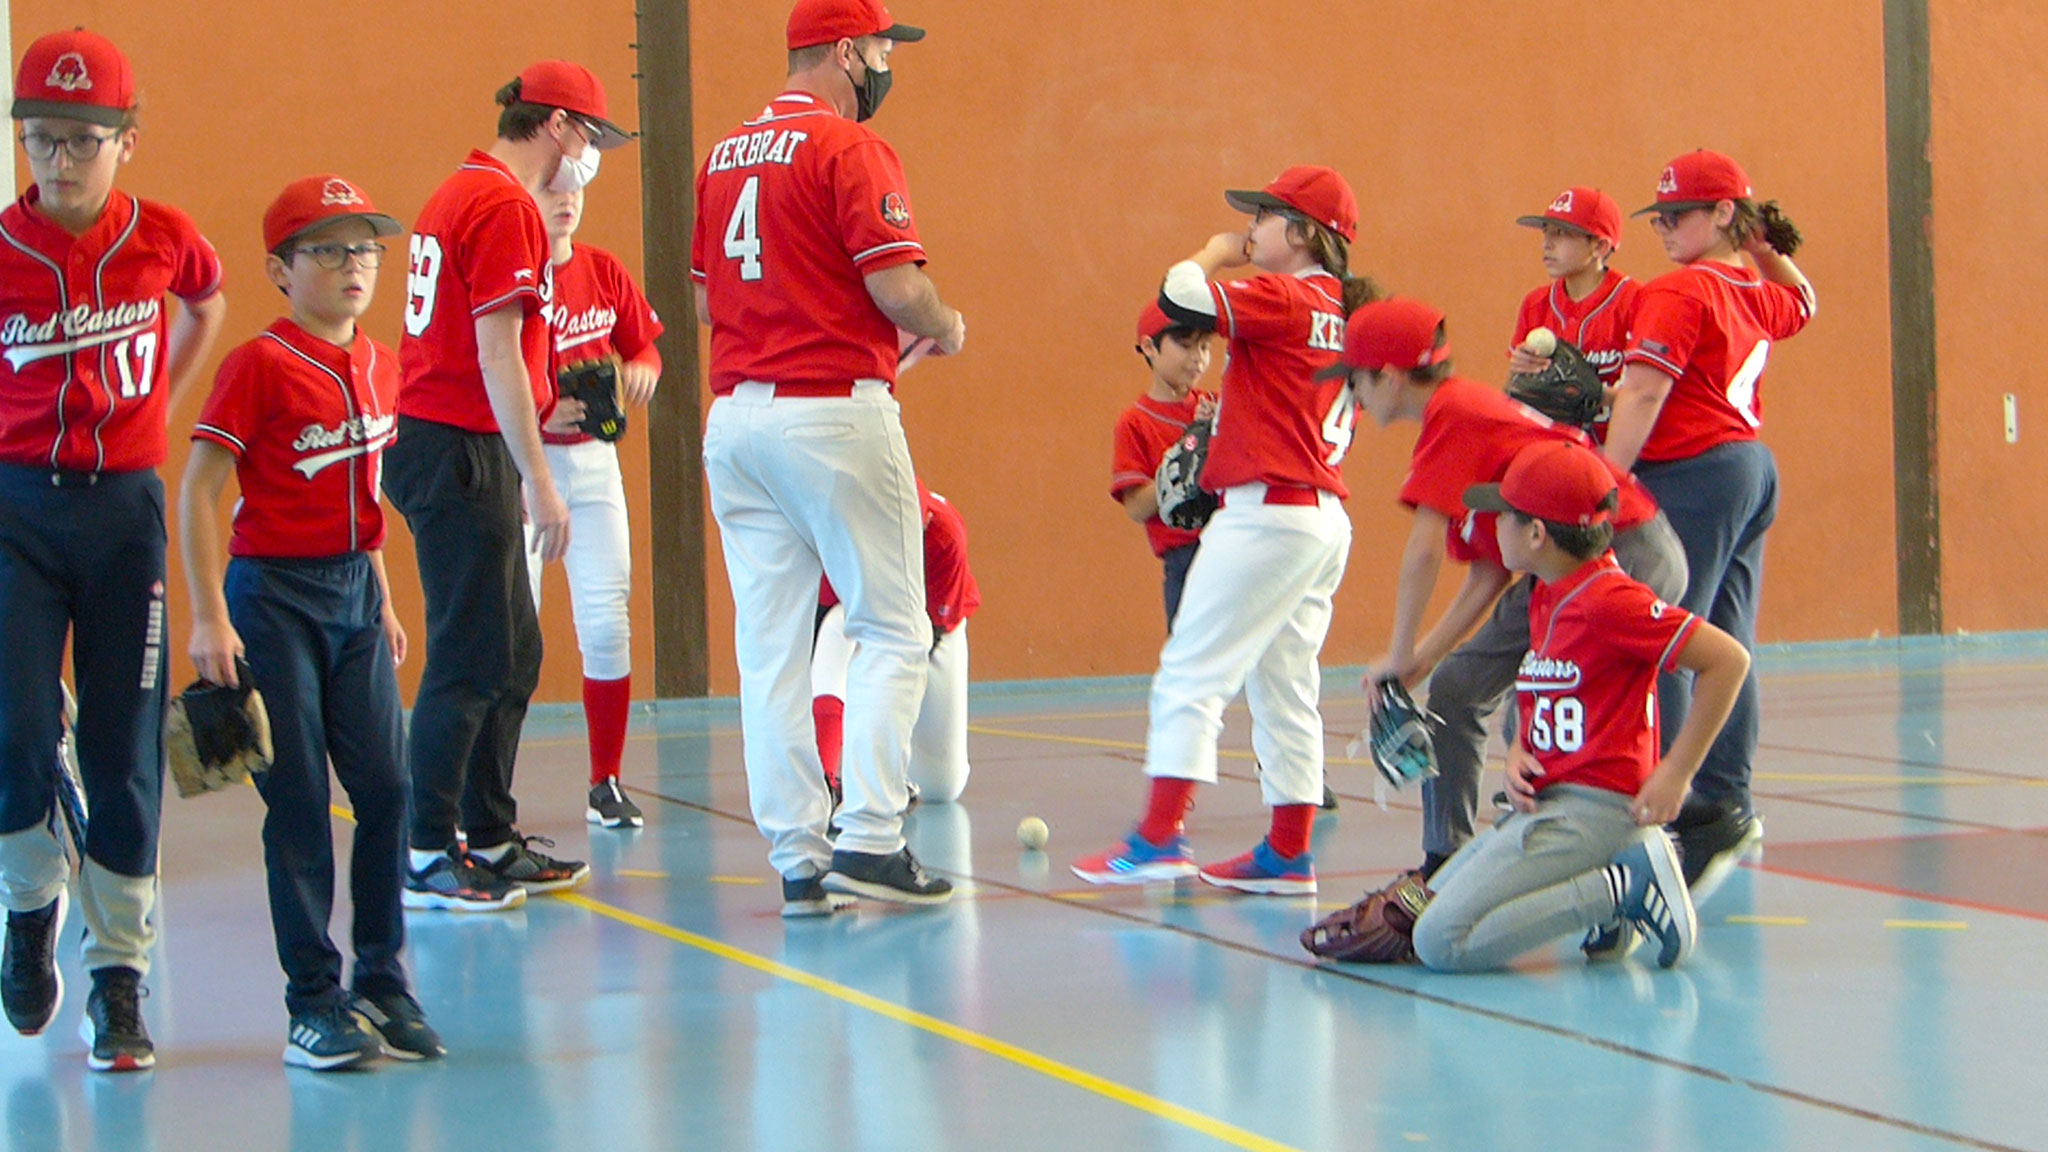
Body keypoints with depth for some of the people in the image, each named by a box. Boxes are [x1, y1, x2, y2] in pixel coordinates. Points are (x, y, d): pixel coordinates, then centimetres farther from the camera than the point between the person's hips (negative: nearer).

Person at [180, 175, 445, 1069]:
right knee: (298, 802, -3)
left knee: (386, 786, 3)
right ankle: (313, 1003, 4)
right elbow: (196, 491, -12)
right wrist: (209, 618, -17)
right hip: (275, 593, -6)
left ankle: (383, 985, 15)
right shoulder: (259, 366, -11)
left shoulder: (378, 365, 9)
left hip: (354, 593, 6)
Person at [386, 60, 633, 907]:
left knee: (512, 653, 15)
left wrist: (548, 402, 23)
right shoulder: (505, 206, -13)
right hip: (463, 452, -10)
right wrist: (539, 481, -17)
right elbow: (496, 354, -18)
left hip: (433, 446, 10)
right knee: (469, 661, -7)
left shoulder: (459, 194, 18)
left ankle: (491, 839, 21)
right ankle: (427, 857, -4)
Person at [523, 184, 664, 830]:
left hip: (594, 459, 5)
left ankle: (606, 784, 13)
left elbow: (646, 344, 16)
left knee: (608, 624, 3)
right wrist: (540, 413, -26)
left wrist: (641, 370, -7)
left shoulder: (605, 273, 7)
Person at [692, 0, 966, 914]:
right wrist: (943, 328, 4)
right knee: (891, 631, 2)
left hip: (734, 417, 7)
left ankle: (797, 859, 6)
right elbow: (898, 285, -16)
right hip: (836, 411, -7)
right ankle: (868, 840, -6)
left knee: (768, 647, 6)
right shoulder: (851, 149, -9)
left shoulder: (724, 155, 14)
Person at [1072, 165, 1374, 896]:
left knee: (1191, 673, -8)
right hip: (1323, 517, 9)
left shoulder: (1282, 299, -12)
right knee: (1285, 686, 12)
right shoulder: (1342, 314, 15)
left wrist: (1214, 255, -2)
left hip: (1267, 510, -9)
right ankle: (1288, 854, 14)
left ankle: (1159, 839, -13)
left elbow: (1180, 299, -21)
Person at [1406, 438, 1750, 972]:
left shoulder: (1608, 600, -16)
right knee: (1423, 909, 9)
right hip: (1549, 802, 10)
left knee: (1441, 942, -19)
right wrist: (1518, 754, 3)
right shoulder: (1546, 598, 13)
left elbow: (1728, 660, -18)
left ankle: (1626, 886, -12)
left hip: (1595, 806, -10)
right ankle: (1610, 878, 8)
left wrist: (1675, 773, -17)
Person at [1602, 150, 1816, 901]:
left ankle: (1671, 807, -17)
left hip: (1693, 474, -9)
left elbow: (1643, 395, -19)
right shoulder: (1760, 294, 13)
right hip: (1754, 468, 9)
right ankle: (1728, 805, 14)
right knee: (1726, 649, 11)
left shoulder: (1678, 292, -11)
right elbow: (1800, 301, 39)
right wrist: (1765, 242, 31)